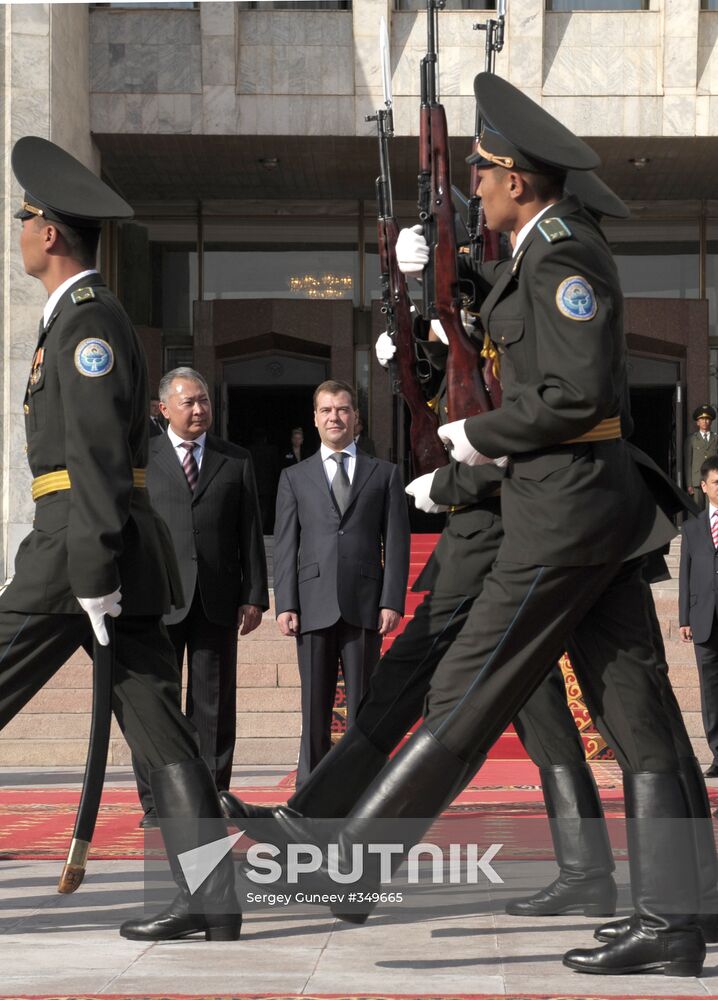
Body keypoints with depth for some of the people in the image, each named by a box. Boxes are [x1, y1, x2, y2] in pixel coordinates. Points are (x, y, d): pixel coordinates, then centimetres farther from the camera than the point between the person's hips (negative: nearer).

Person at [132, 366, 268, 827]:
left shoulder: (236, 460, 12)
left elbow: (250, 532, 10)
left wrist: (255, 595, 3)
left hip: (217, 598, 2)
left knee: (215, 705, 3)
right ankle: (156, 804, 6)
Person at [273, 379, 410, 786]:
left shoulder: (384, 474, 13)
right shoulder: (295, 478, 15)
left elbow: (396, 542, 7)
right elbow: (285, 546, 9)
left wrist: (393, 601, -4)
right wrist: (286, 604, -2)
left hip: (364, 603, 0)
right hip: (314, 605, 0)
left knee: (363, 705, 0)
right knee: (315, 706, 0)